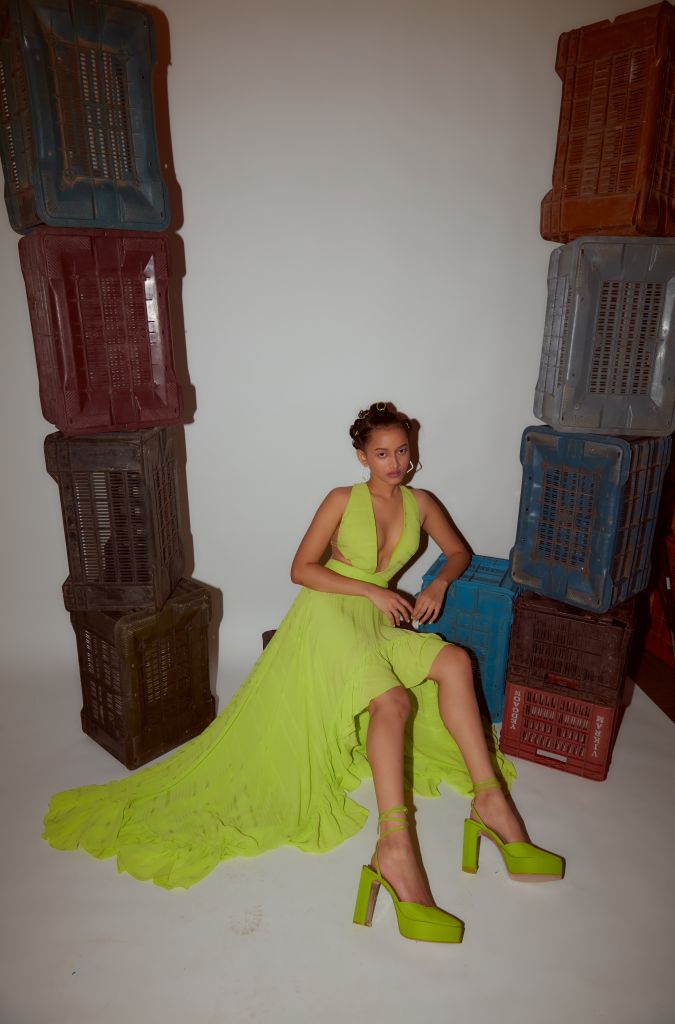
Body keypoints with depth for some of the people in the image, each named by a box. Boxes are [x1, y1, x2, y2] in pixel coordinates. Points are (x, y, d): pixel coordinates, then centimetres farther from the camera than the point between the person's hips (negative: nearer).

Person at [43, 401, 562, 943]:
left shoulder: (420, 503, 12)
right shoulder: (342, 500, 0)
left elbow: (459, 552, 23)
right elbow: (302, 568, -5)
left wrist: (439, 583, 0)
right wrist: (372, 590, -13)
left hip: (376, 625, 5)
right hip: (329, 614, -5)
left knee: (454, 662, -20)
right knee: (393, 699, -30)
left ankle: (489, 796, -17)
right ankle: (395, 847, -35)